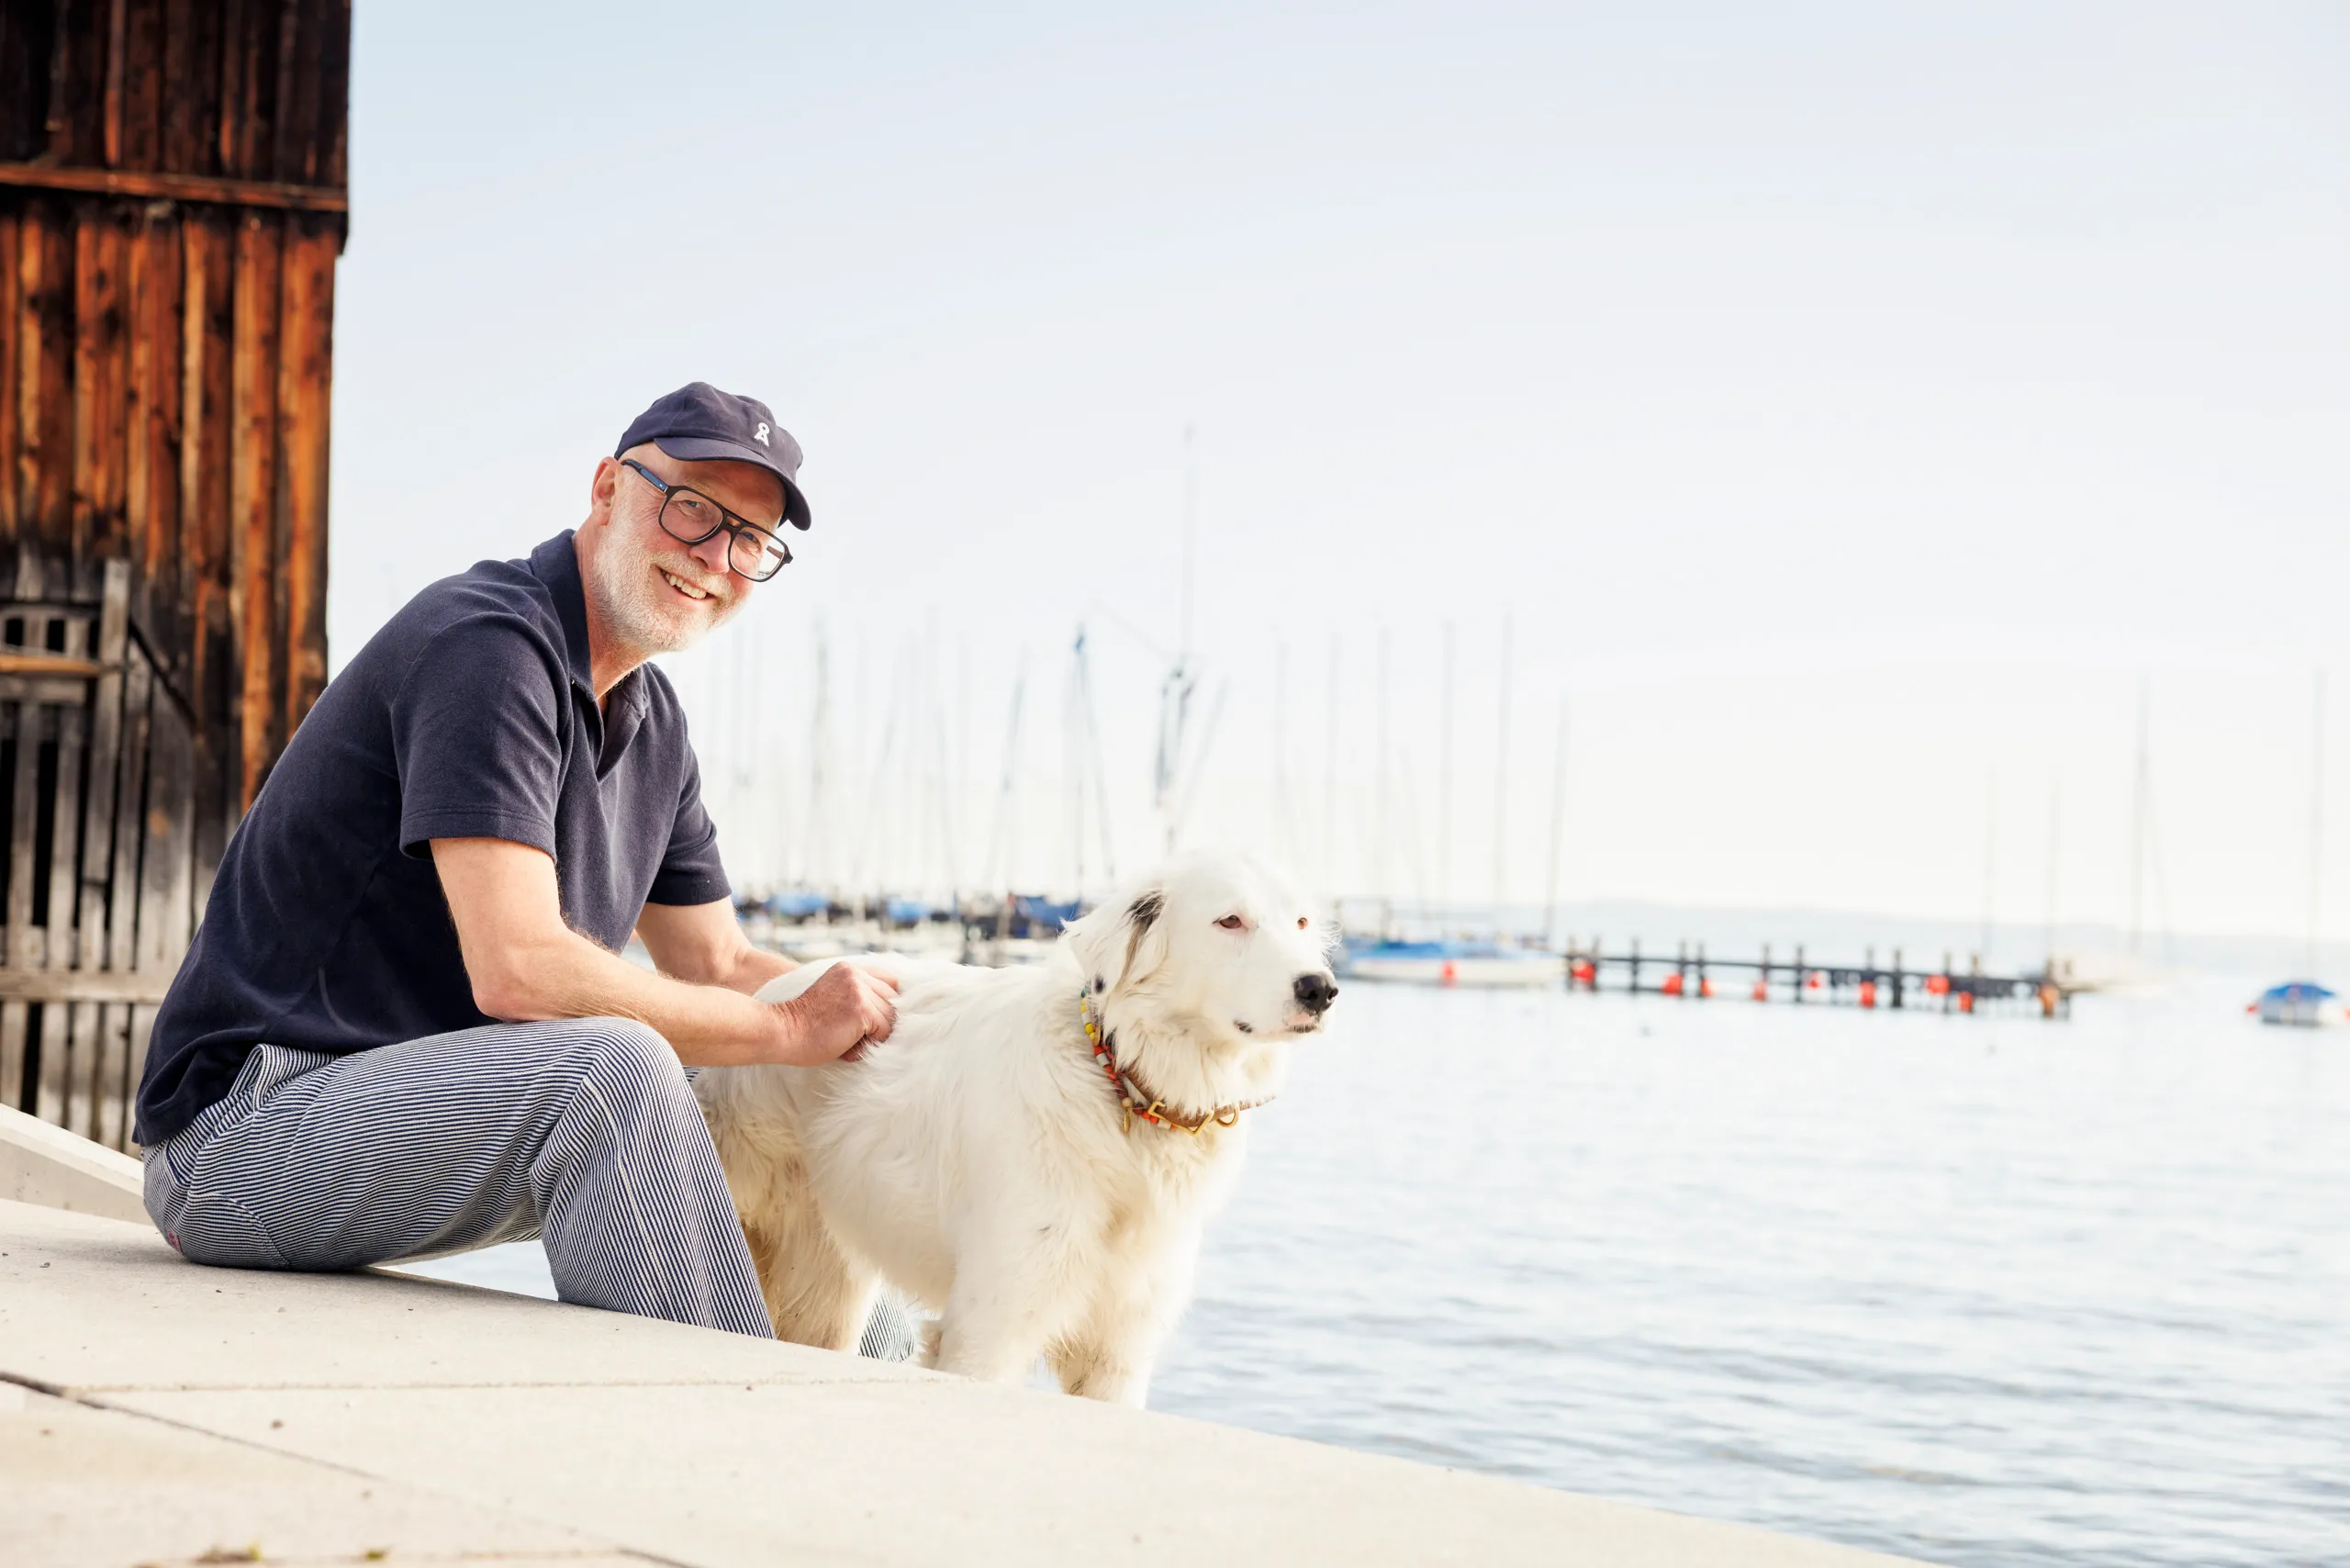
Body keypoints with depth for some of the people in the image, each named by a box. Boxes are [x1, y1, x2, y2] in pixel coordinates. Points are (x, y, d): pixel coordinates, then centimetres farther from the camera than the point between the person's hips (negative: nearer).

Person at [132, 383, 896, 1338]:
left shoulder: (652, 721, 13)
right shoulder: (488, 642, -18)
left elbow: (718, 966, 20)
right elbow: (518, 970, -27)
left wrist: (895, 1022, 3)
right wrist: (789, 1029, -18)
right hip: (242, 1134, -10)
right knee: (611, 1070, -32)